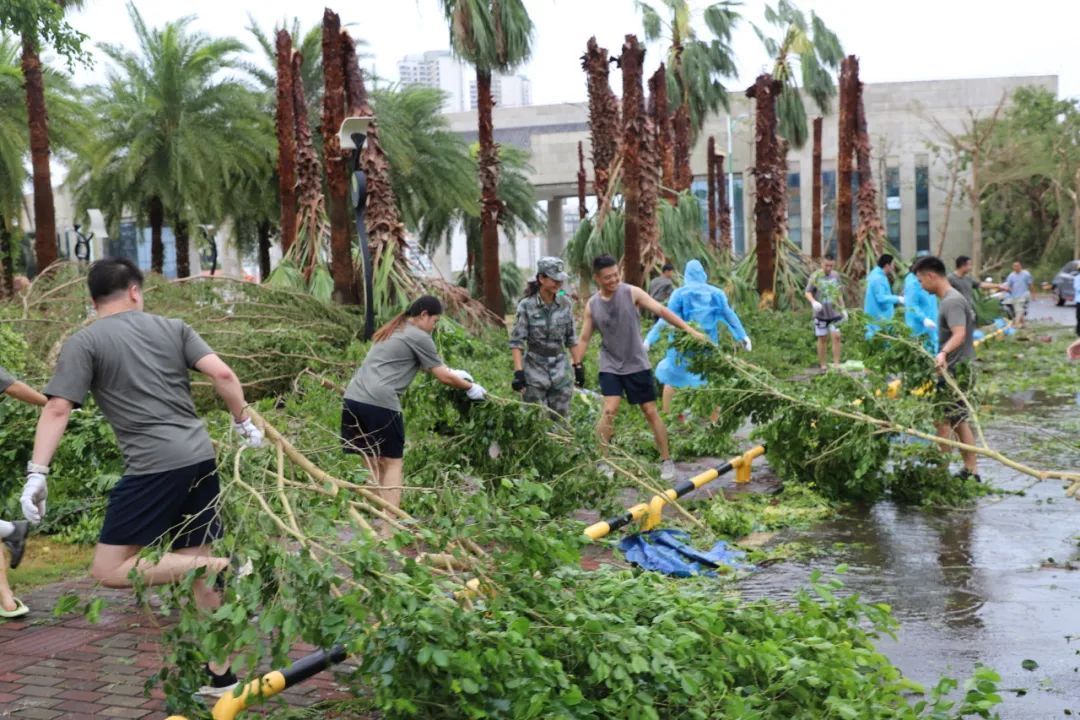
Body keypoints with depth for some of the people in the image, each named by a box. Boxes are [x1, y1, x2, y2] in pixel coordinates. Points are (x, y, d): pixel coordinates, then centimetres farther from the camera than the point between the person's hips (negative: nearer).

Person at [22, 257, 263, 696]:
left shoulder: (83, 343, 2)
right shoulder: (172, 327, 13)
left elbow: (57, 409, -8)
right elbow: (222, 374, 4)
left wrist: (37, 473, -9)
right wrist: (243, 421, 17)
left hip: (154, 467, -6)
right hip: (201, 459, 6)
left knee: (109, 571, 0)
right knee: (193, 567, 15)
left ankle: (224, 568, -13)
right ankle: (219, 676, 17)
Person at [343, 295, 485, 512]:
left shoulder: (392, 331, 26)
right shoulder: (419, 337, 0)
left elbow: (423, 364, 39)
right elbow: (443, 377, 4)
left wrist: (452, 373, 41)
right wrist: (470, 388, 18)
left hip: (353, 398, 8)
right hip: (380, 403, -8)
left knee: (375, 465, 12)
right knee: (393, 463, 1)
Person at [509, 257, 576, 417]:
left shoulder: (565, 304, 1)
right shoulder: (526, 306, -10)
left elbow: (571, 338, 10)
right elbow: (516, 341, -11)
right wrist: (518, 372, -17)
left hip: (561, 370, 3)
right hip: (534, 370, -3)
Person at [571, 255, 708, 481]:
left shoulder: (632, 293, -9)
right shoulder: (592, 305, -2)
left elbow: (661, 311, -11)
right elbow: (584, 338, 6)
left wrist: (689, 330, -17)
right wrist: (577, 365, 0)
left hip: (637, 364, -1)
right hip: (610, 366, 1)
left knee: (651, 412, 4)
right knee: (609, 410, -13)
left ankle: (666, 461, 14)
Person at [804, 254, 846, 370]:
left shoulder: (836, 275, 5)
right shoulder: (815, 276, -7)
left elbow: (839, 294, 16)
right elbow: (808, 292, -6)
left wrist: (843, 309, 17)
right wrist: (813, 302, -24)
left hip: (835, 312, 3)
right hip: (821, 313, -2)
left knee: (836, 337, -6)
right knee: (822, 339, 5)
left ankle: (836, 364, -2)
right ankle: (822, 365, 15)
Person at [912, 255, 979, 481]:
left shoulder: (952, 302, -19)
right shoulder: (948, 299, 13)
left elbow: (959, 333, -33)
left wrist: (943, 353, -51)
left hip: (955, 371, -10)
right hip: (959, 370, 10)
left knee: (943, 420, -4)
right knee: (959, 421, 13)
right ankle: (971, 470, 17)